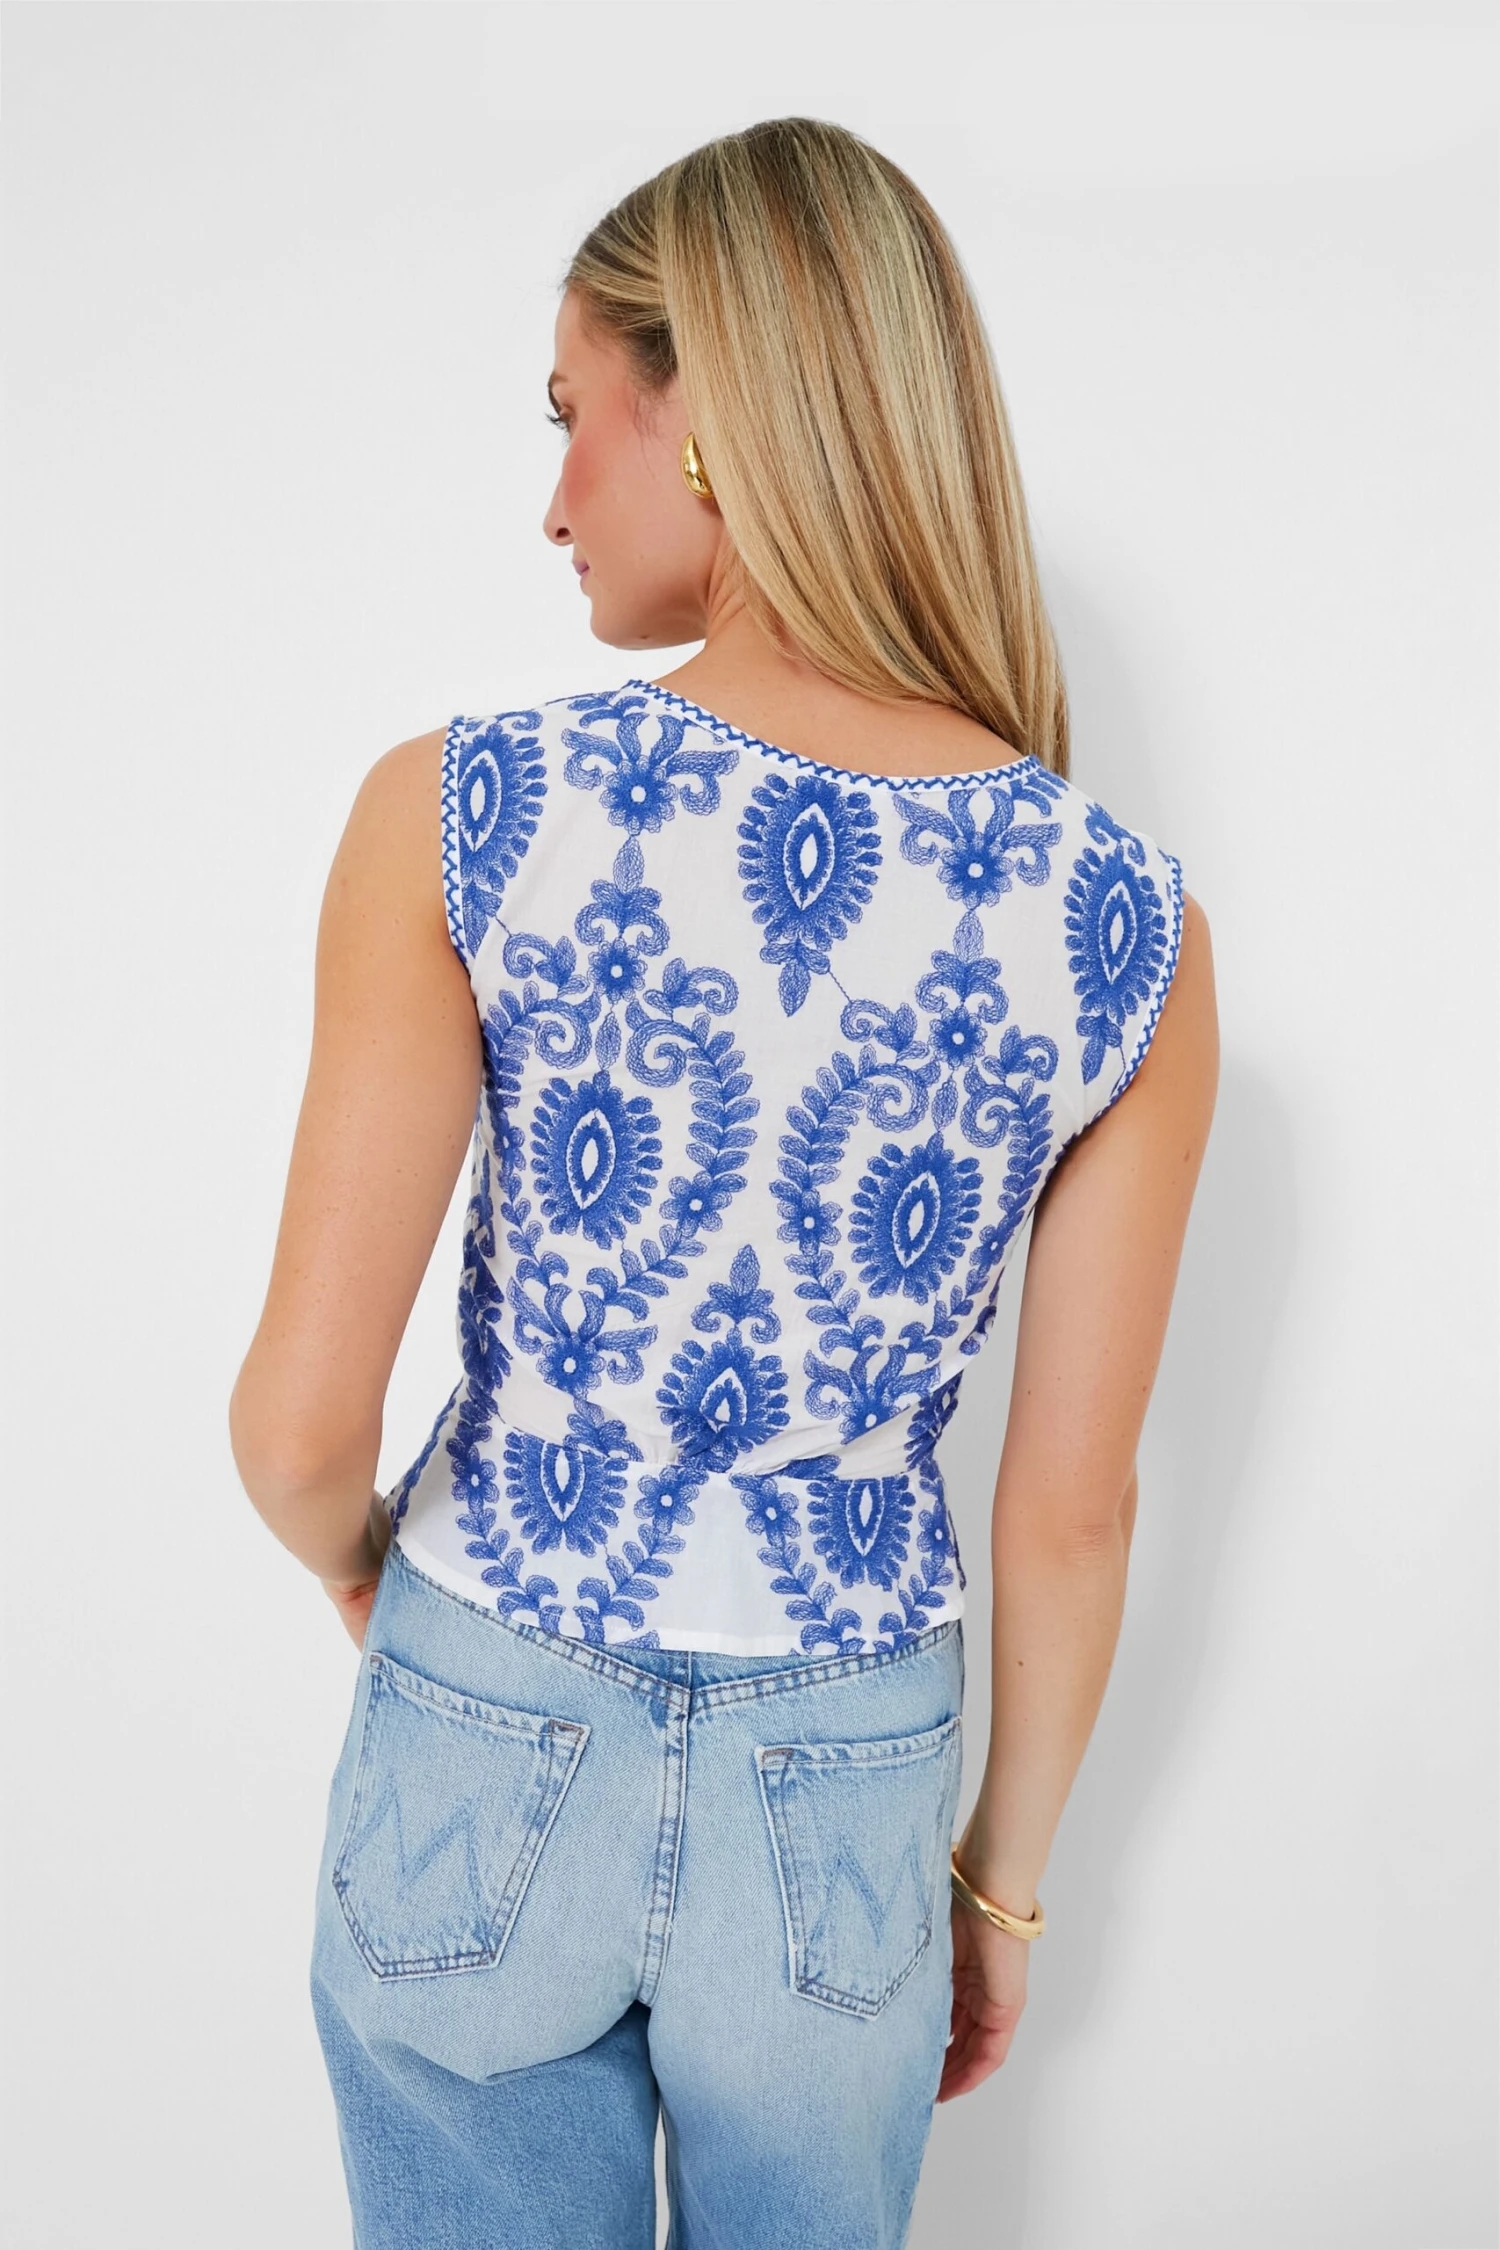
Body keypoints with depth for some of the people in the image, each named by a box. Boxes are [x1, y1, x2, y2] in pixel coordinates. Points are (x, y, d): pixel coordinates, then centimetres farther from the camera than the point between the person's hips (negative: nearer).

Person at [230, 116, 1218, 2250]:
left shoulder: (461, 813, -19)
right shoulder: (1124, 917, -13)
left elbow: (300, 1422, -15)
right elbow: (1073, 1509, -5)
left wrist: (364, 1567, 9)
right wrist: (1003, 1877, 10)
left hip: (483, 1754, -1)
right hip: (843, 1798, 2)